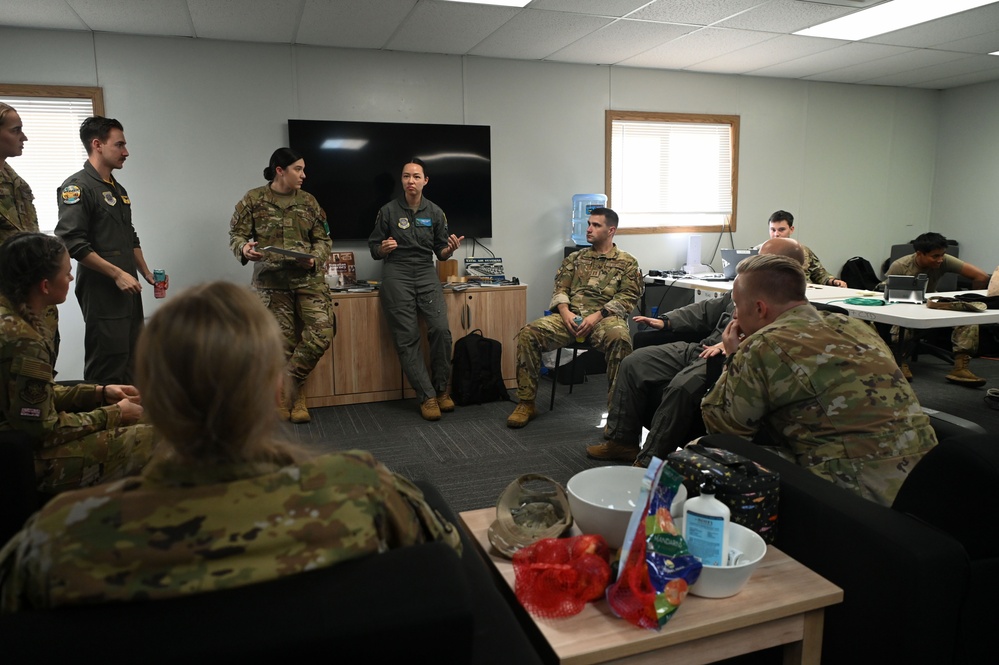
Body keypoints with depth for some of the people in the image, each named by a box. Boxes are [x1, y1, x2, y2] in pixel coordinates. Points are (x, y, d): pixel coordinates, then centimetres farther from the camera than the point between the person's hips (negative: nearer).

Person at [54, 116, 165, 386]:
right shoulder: (78, 187, -10)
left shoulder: (118, 190, 18)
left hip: (128, 291, 9)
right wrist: (117, 274, -18)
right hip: (102, 294, -8)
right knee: (106, 371, -6)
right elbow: (72, 243, -18)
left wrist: (146, 273, 16)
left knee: (131, 364, 12)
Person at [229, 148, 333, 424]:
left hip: (309, 280, 2)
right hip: (271, 282, -2)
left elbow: (324, 239, 11)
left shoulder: (308, 201, 9)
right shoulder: (254, 200, 3)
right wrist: (244, 248, -18)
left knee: (322, 333, -11)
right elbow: (236, 234, 5)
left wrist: (314, 258, -9)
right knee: (284, 342, 3)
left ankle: (292, 381, 12)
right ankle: (292, 394, 21)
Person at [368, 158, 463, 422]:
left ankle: (441, 389, 0)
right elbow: (374, 250, 11)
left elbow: (440, 253, 14)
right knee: (406, 338, -7)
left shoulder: (435, 212, 11)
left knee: (440, 328, -18)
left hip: (426, 273, 1)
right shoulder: (388, 211, 5)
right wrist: (383, 248, -11)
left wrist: (449, 249, -8)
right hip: (397, 274, -1)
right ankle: (427, 397, -1)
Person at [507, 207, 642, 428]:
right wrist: (565, 312, -10)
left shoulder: (627, 262, 11)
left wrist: (596, 316, -15)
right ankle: (525, 402, -13)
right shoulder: (575, 258, 21)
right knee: (528, 332, -22)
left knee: (619, 338, -40)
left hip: (606, 317, -3)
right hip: (571, 316, 3)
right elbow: (560, 289, 13)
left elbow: (628, 297, -1)